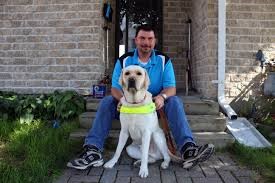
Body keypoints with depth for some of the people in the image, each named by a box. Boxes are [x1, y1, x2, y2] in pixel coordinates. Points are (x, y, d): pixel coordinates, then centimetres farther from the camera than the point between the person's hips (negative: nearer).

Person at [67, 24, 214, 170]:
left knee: (174, 101, -28)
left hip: (155, 105, 0)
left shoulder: (164, 60, -6)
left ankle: (188, 148, -39)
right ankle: (93, 150, -29)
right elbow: (115, 88, -10)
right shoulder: (124, 60, -6)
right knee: (106, 102, -22)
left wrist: (162, 97, -37)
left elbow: (171, 88, -11)